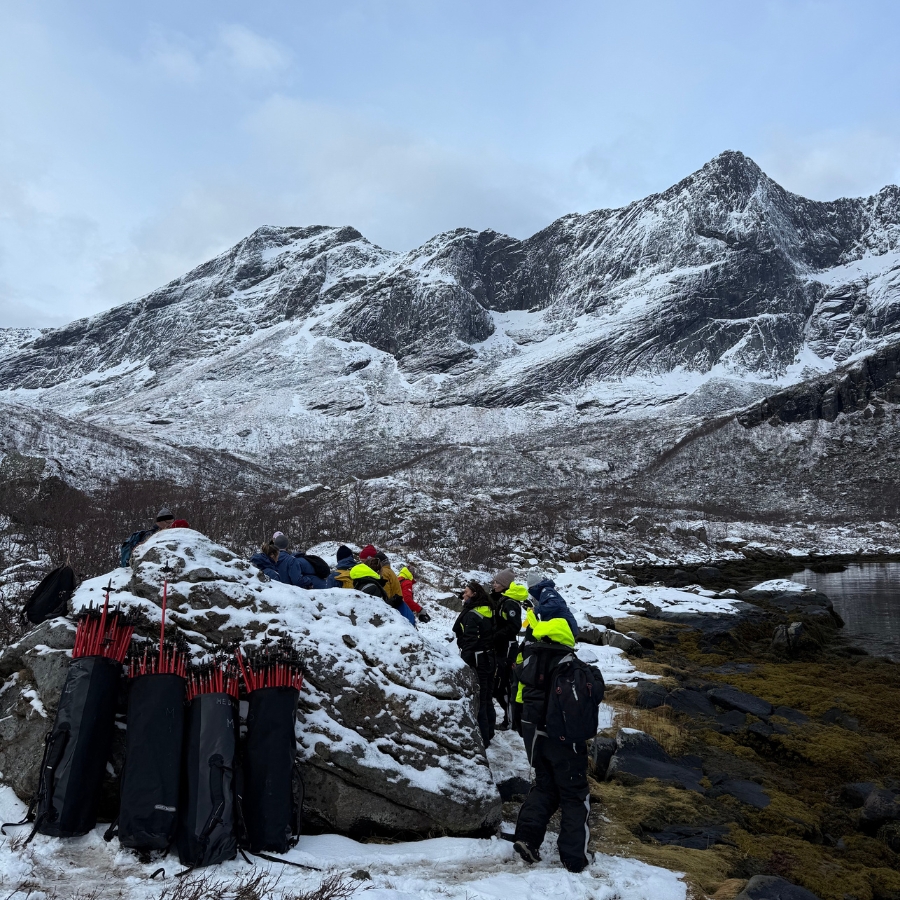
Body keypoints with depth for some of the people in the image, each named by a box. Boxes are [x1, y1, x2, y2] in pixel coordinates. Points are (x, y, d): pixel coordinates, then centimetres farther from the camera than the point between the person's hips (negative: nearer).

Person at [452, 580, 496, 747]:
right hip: (489, 658, 9)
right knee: (487, 698, 17)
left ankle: (481, 738, 2)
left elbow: (469, 640, -24)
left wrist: (464, 661, -22)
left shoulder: (472, 615, -18)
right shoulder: (488, 612, 9)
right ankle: (488, 733, 27)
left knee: (477, 700, -3)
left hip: (476, 660, -9)